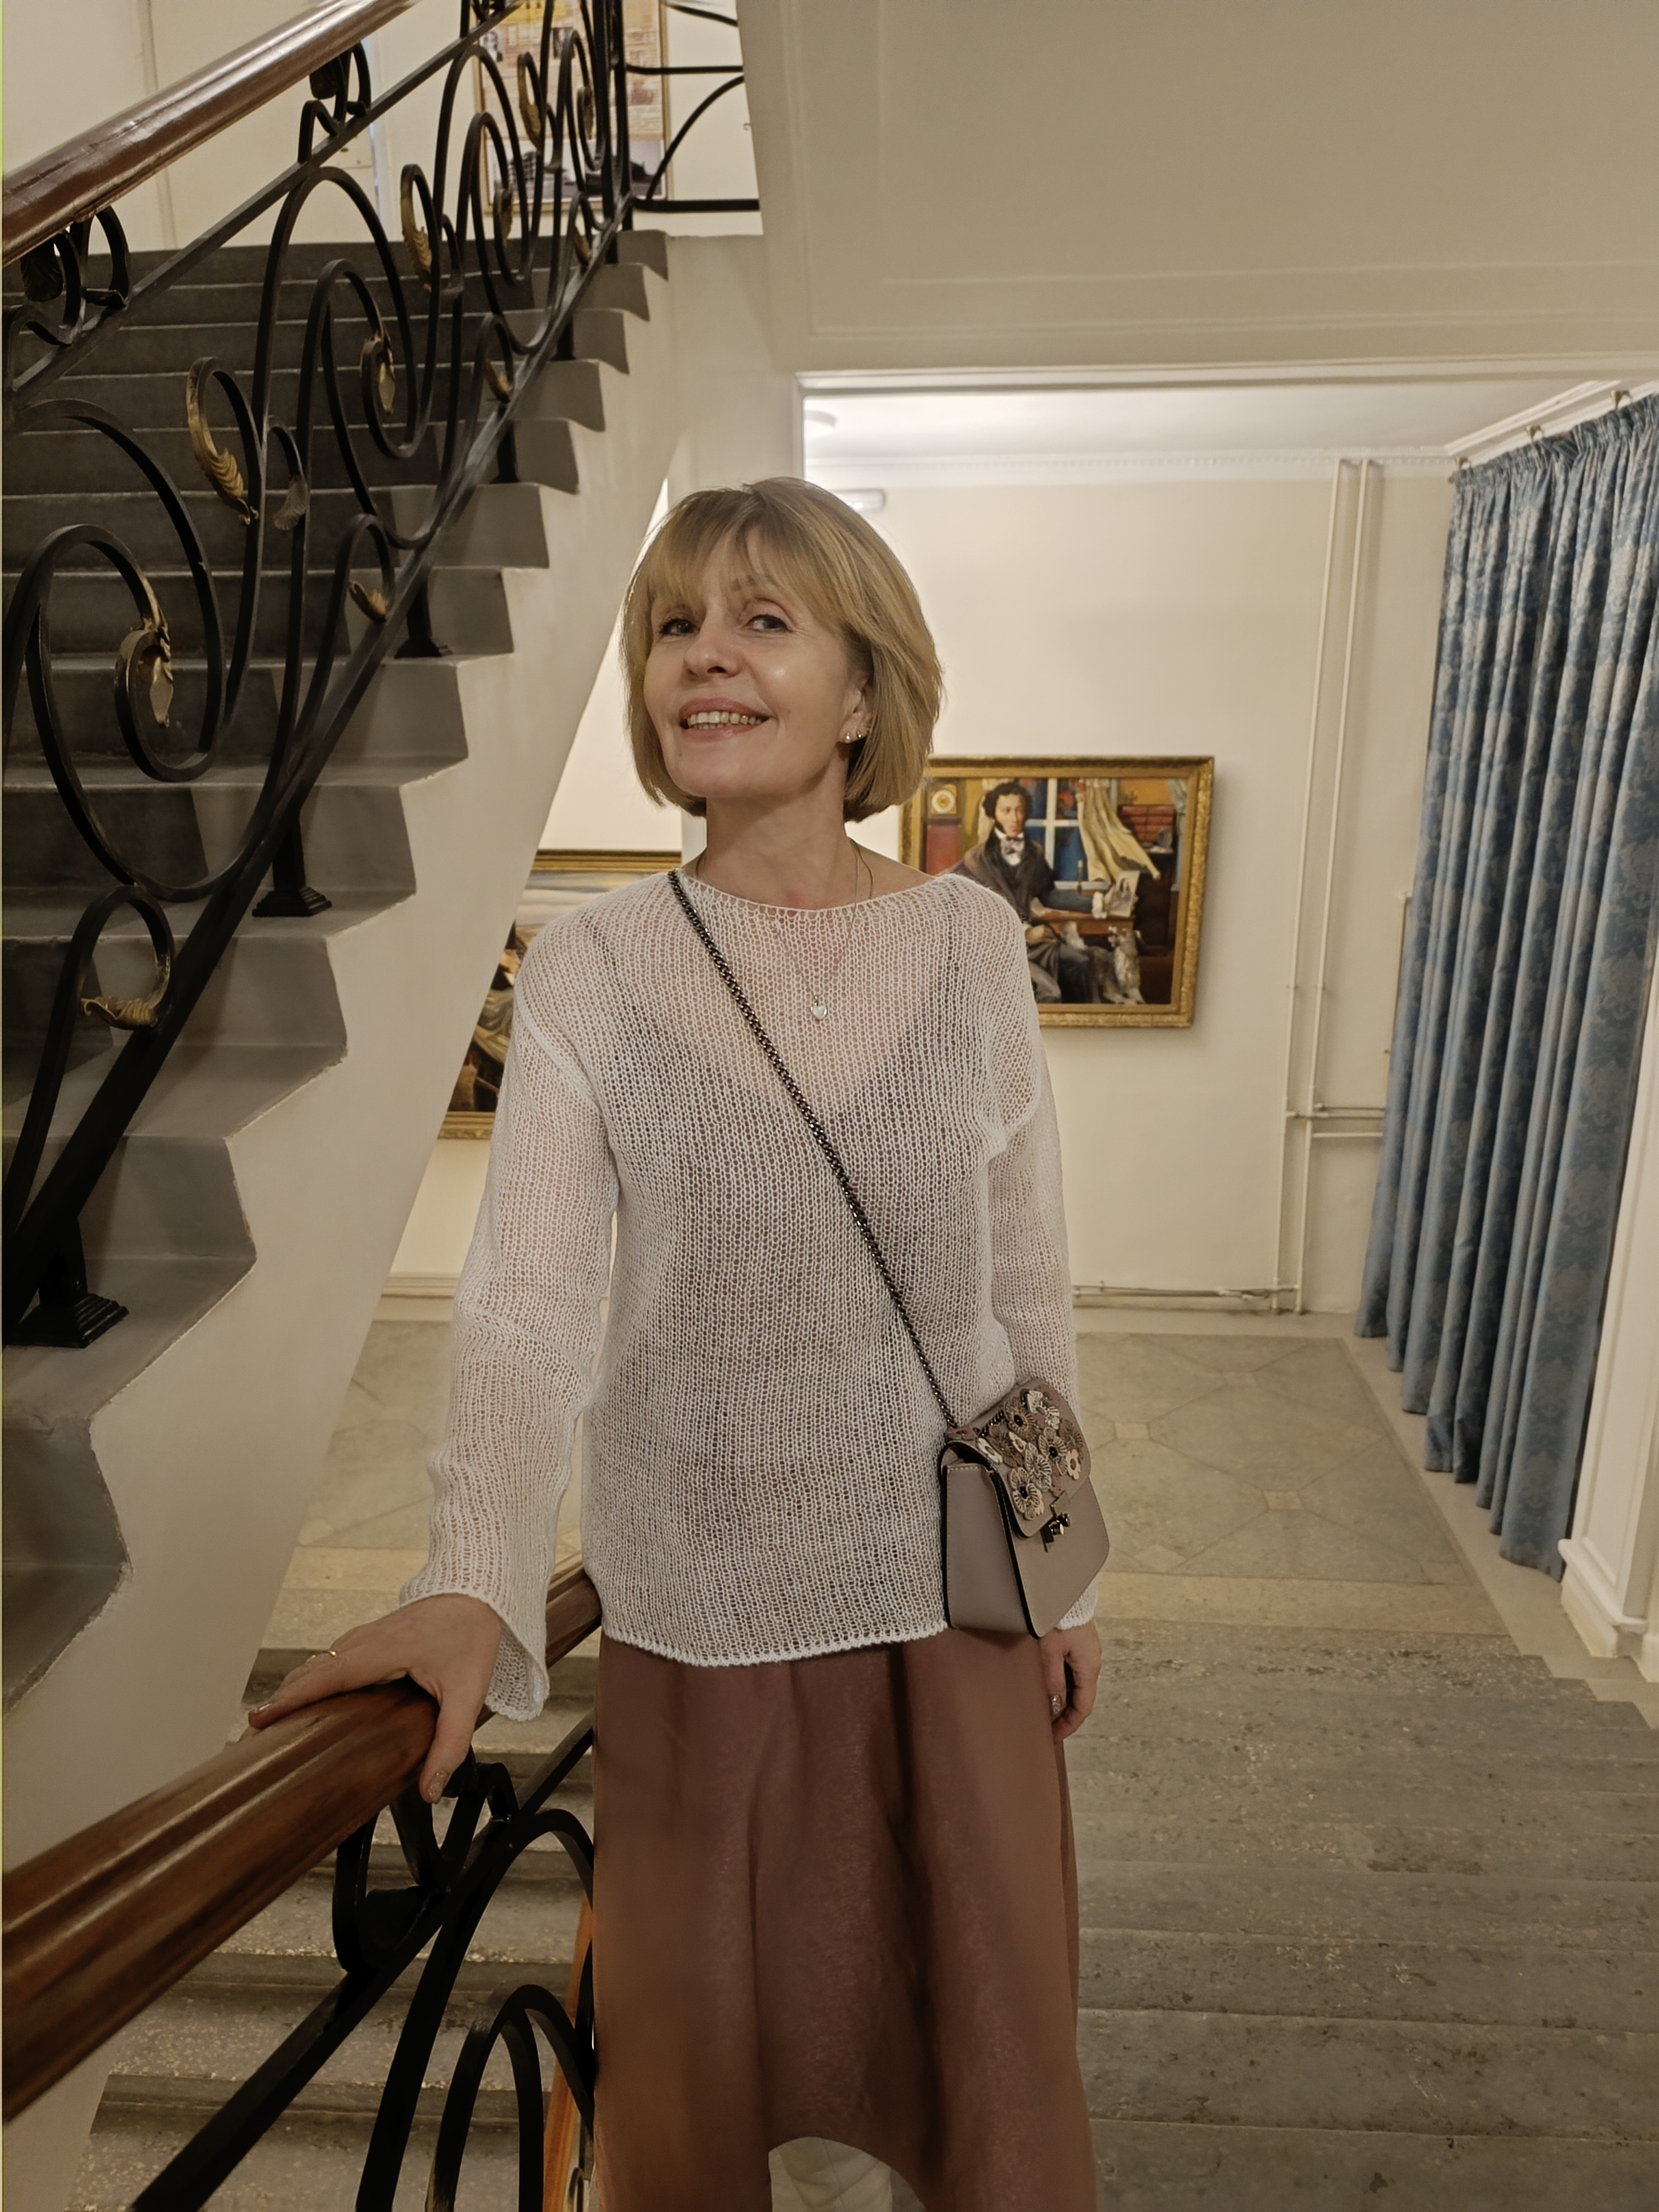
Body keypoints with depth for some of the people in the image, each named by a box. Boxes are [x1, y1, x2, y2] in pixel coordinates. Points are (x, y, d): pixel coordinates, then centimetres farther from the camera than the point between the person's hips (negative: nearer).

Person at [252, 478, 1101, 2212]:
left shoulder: (970, 940, -4)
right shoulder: (588, 973, -7)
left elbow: (1029, 1285, 2)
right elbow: (525, 1302, -15)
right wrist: (470, 1585, -30)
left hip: (952, 1597, 2)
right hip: (697, 1612, -1)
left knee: (985, 2021, 19)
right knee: (698, 2055, 18)